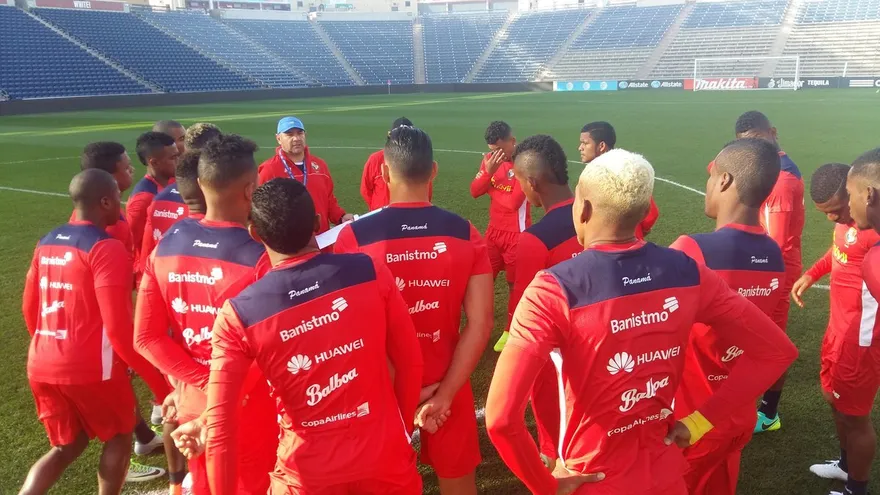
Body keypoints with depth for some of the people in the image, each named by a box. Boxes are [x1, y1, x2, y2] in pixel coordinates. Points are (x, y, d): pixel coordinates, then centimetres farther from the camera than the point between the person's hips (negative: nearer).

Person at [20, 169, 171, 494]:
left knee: (66, 446, 22)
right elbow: (118, 329, -20)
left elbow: (29, 309, 16)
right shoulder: (106, 249, -16)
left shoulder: (46, 244, 8)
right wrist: (157, 380, -13)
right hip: (91, 369, -7)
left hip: (41, 367, 7)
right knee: (119, 437, 18)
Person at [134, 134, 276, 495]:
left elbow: (147, 338, -4)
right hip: (250, 410, -5)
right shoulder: (258, 258, -24)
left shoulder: (165, 248, -5)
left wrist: (202, 382, -6)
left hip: (194, 407, 5)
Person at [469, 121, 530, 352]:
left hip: (516, 233, -6)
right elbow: (474, 191, -3)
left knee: (514, 284, 7)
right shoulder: (491, 159, 1)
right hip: (494, 231, 6)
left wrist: (491, 190, -9)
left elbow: (514, 202, -25)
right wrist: (488, 171, -20)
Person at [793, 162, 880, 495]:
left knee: (853, 413, 8)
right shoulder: (848, 217, 2)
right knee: (835, 398, 25)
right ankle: (846, 464, 48)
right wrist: (811, 274, 10)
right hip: (839, 325, 9)